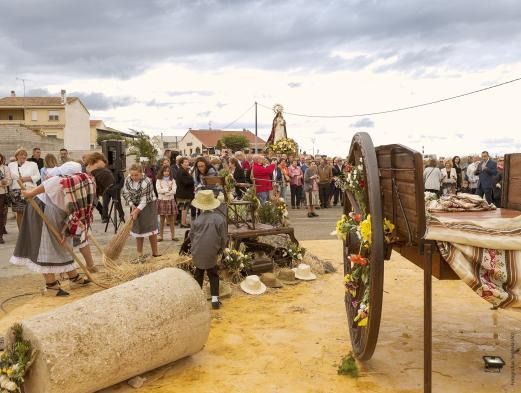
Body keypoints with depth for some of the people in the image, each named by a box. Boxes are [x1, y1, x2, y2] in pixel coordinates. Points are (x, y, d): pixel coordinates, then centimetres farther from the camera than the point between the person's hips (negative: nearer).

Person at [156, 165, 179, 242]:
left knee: (171, 220, 4)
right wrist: (168, 189, -9)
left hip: (170, 201, 1)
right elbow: (158, 190, -12)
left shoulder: (172, 180, 6)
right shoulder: (158, 180, 2)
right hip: (162, 201, -1)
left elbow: (174, 191, -7)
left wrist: (164, 192, -15)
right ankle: (160, 236, 11)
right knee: (161, 220, 4)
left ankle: (173, 236, 10)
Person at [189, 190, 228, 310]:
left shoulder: (197, 220, -11)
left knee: (198, 274, 19)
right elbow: (224, 238, -6)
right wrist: (220, 250, 10)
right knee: (213, 275, 12)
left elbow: (191, 236, 3)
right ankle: (215, 299, 6)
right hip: (211, 253, -1)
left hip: (198, 253, 1)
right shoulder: (220, 218, -12)